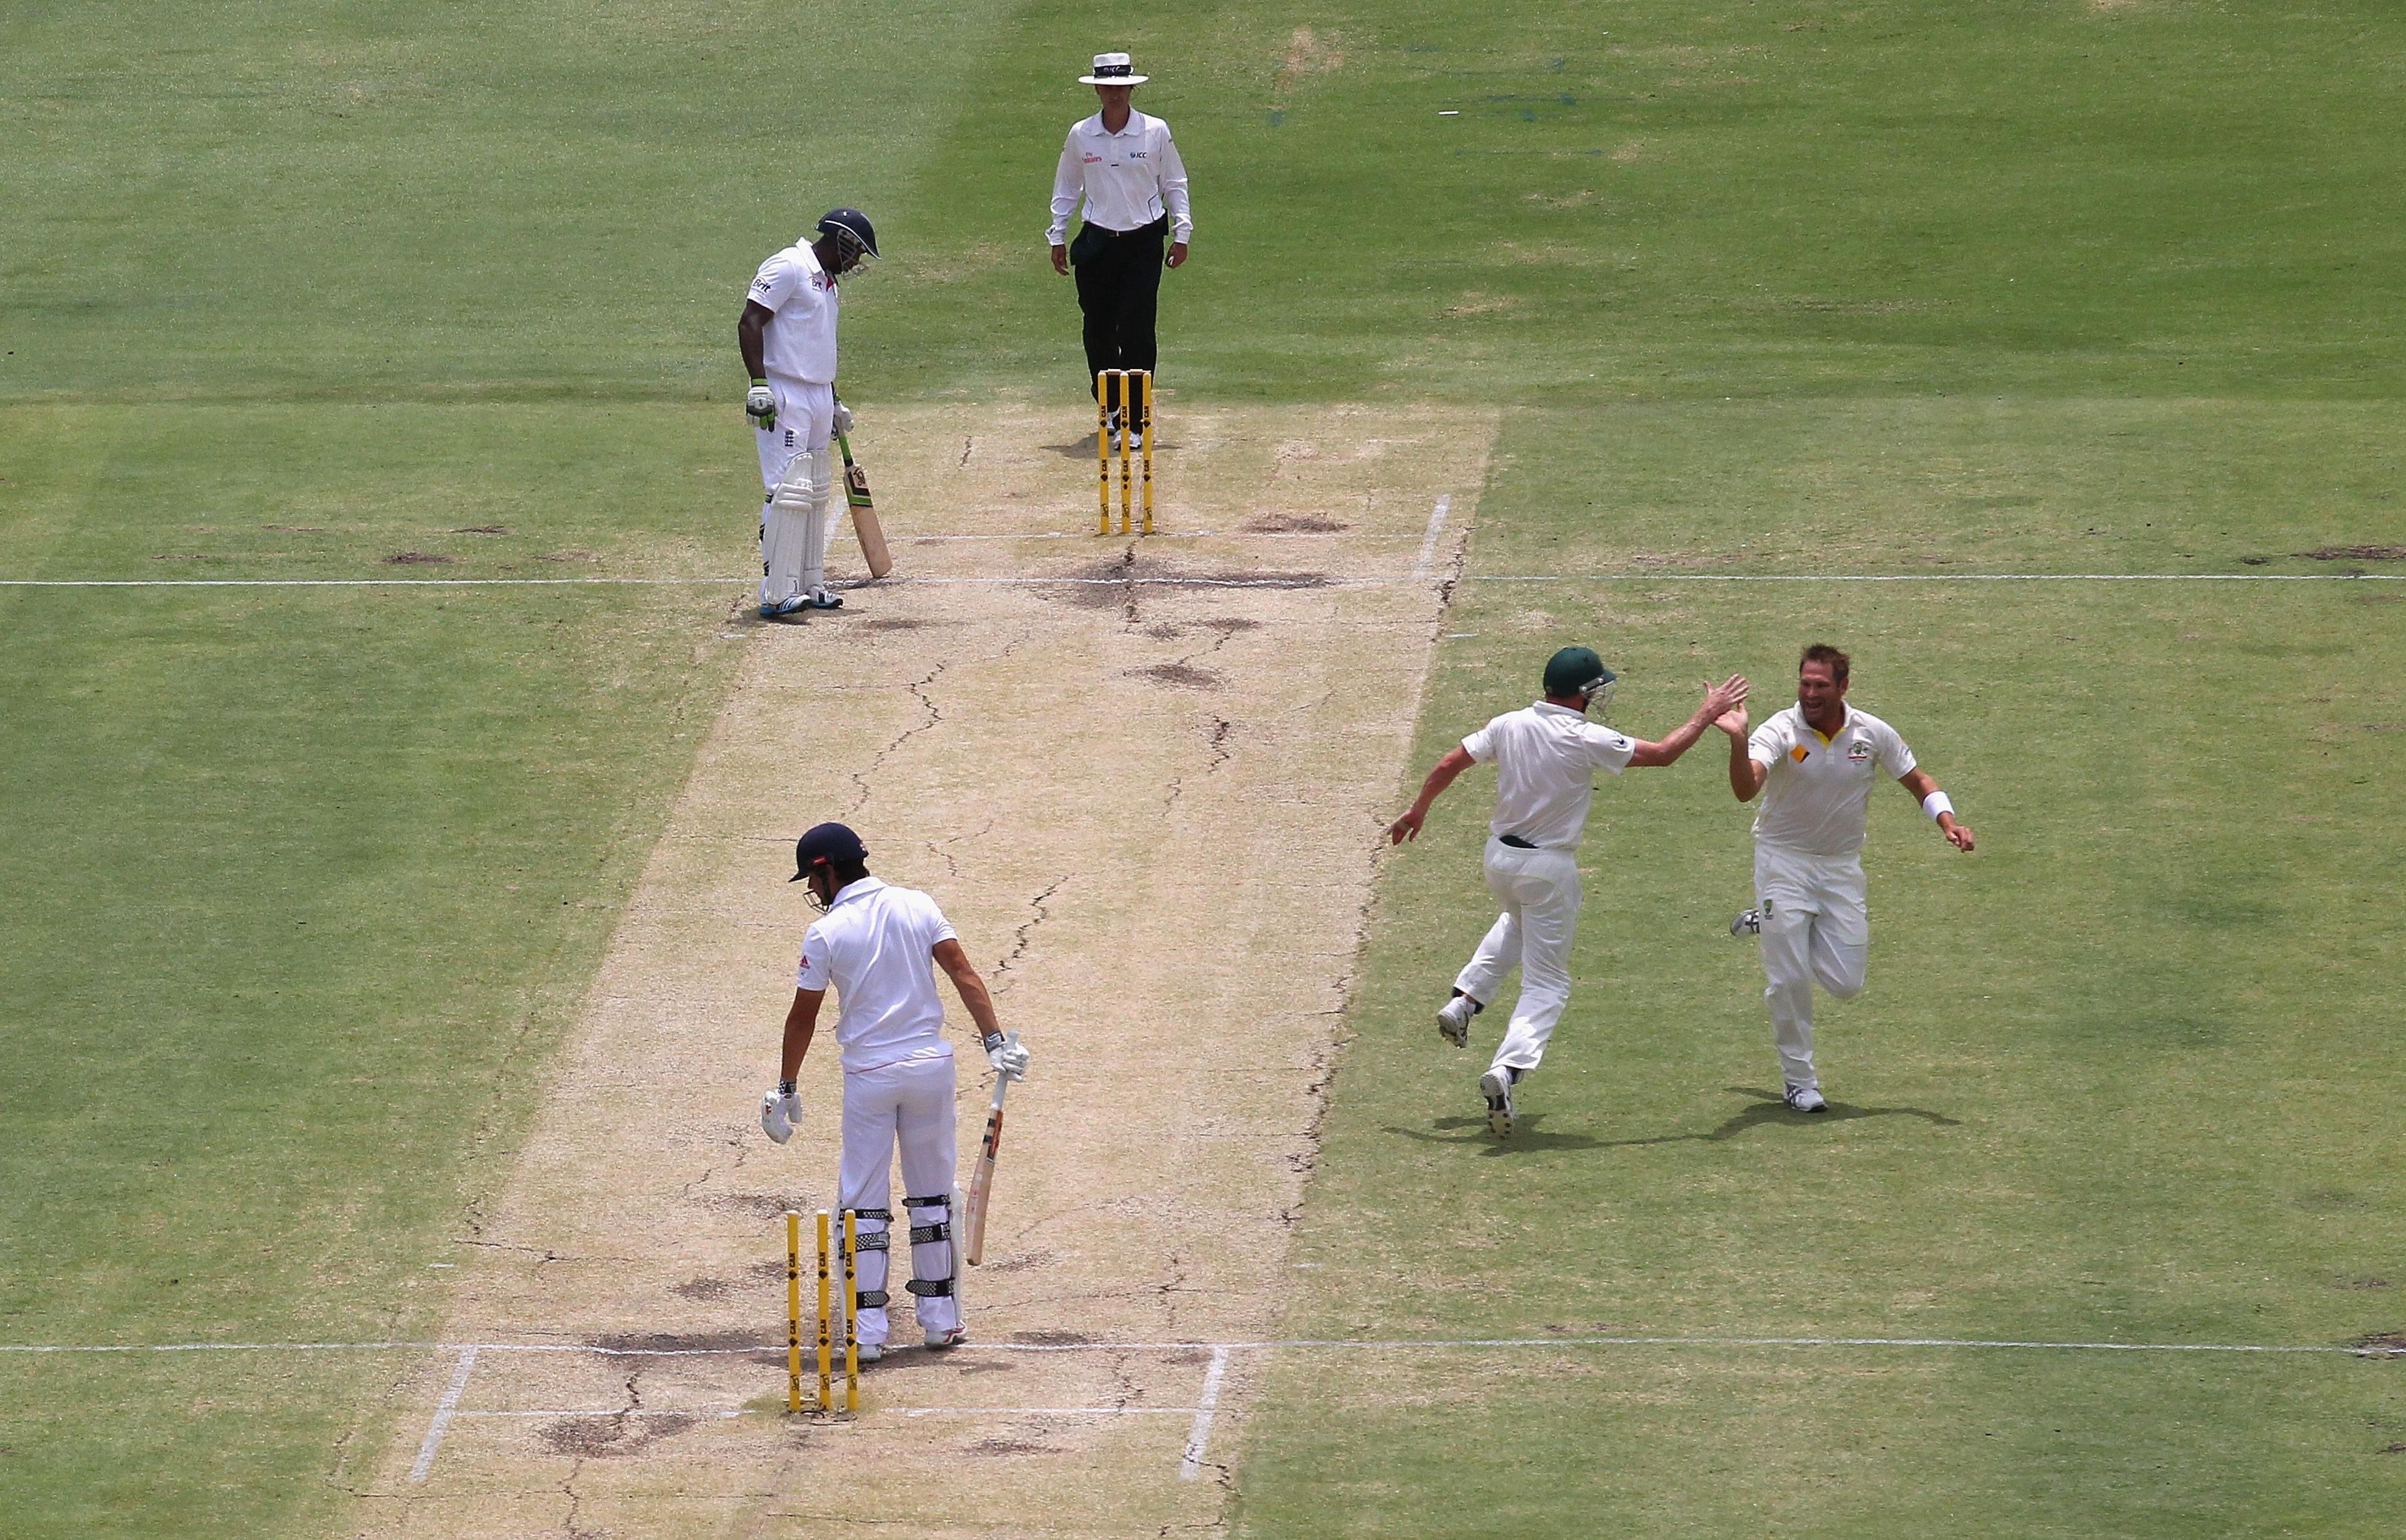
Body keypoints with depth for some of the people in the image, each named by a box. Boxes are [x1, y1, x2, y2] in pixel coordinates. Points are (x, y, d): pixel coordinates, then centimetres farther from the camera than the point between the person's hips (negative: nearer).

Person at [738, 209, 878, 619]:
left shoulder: (826, 280, 21)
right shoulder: (788, 268, -10)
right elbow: (749, 323, -17)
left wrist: (834, 403, 31)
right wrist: (759, 384, -25)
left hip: (819, 397, 10)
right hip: (784, 398, -10)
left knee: (816, 493, 13)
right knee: (787, 490, -14)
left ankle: (809, 586, 21)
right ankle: (776, 594, -17)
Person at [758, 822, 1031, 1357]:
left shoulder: (826, 933, -7)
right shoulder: (917, 906, 1)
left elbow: (803, 1017, -2)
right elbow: (964, 975, -5)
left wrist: (785, 1088, 8)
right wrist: (996, 1042, -7)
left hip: (868, 1075, -3)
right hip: (930, 1066, 3)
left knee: (864, 1202, 4)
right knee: (933, 1195, 13)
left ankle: (868, 1328, 0)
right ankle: (940, 1318, 16)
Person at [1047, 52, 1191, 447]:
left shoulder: (1156, 132, -3)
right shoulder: (1080, 135, 2)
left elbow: (1174, 184, 6)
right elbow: (1066, 188, 13)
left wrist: (1181, 233, 1)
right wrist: (1057, 236, 10)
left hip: (1143, 241, -2)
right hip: (1096, 243, 2)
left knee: (1136, 332, -8)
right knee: (1099, 330, 7)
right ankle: (1110, 408, 26)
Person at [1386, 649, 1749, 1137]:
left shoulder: (1509, 726, -3)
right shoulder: (1587, 740, -18)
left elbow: (1448, 765, 2)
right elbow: (1663, 753, -14)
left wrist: (1418, 811, 17)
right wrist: (1707, 715, -1)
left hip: (1499, 857, 6)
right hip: (1549, 868, -6)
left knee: (1519, 921, 39)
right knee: (1547, 984, 2)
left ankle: (1464, 1001, 25)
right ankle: (1506, 1070, -18)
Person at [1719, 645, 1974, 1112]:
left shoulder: (1873, 734, -7)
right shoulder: (1779, 732, -18)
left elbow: (1918, 782, 8)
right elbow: (1745, 789, -35)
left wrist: (1948, 822, -10)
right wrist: (1738, 741, -54)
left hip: (1842, 866, 3)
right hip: (1784, 861, -3)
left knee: (1845, 984, 2)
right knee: (1790, 979, -6)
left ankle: (1766, 925, 29)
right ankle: (1800, 1083, 13)